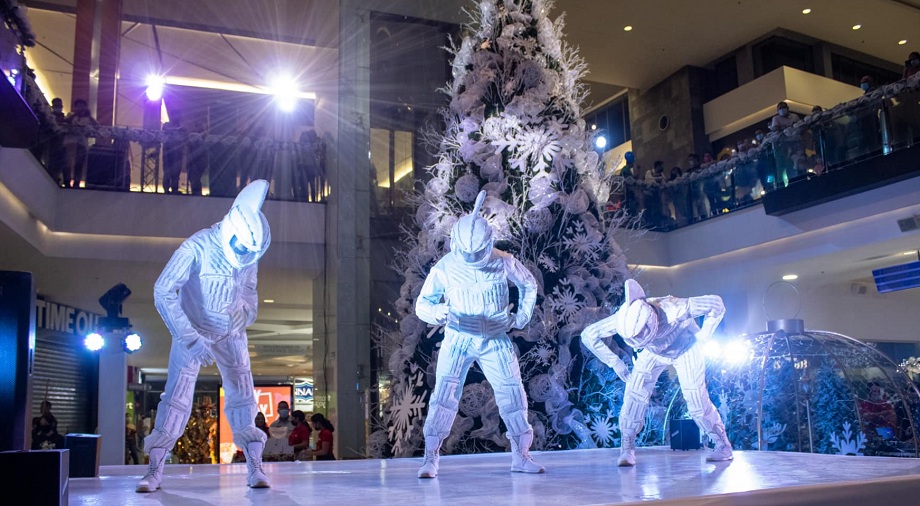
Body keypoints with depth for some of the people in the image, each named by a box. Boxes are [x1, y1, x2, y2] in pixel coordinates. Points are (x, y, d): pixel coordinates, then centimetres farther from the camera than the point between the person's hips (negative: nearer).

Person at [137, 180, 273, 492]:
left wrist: (246, 309, -18)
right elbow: (163, 291, -28)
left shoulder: (250, 252, -11)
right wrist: (190, 338, -32)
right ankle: (154, 470, 4)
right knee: (176, 397, -7)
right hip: (192, 332, -3)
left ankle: (255, 468, 6)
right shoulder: (197, 246, -26)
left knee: (242, 397, 0)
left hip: (231, 334, 4)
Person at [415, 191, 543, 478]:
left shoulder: (503, 263, -10)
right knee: (444, 395, -16)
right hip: (458, 339, -1)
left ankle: (521, 457, 19)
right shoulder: (444, 268, -14)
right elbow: (422, 304, -13)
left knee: (513, 396, 1)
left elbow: (529, 285, 8)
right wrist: (437, 312, -35)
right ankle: (430, 459, -6)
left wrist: (522, 316, 1)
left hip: (496, 341, 2)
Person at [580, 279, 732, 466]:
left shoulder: (674, 309, -42)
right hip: (654, 352, 3)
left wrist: (701, 338, -25)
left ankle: (723, 446, 14)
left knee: (697, 401, -8)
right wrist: (615, 362, -22)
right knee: (634, 394, -15)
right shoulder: (625, 318, -33)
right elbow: (589, 335, -22)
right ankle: (627, 449, -4)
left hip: (685, 350, -2)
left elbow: (716, 304, -29)